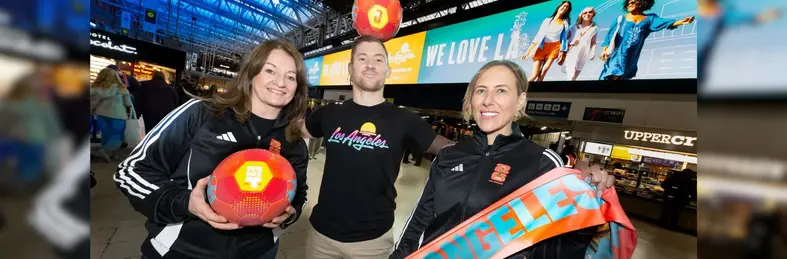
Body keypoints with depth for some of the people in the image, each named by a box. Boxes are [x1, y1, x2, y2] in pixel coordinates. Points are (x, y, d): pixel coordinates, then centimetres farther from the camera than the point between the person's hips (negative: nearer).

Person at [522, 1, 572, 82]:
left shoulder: (565, 22, 16)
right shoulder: (547, 20, 15)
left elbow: (564, 38, 9)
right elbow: (539, 35, 7)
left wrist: (562, 52, -5)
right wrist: (528, 50, -3)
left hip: (554, 47, 1)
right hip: (541, 47, 0)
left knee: (543, 73, -15)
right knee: (535, 75, -13)